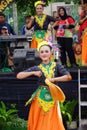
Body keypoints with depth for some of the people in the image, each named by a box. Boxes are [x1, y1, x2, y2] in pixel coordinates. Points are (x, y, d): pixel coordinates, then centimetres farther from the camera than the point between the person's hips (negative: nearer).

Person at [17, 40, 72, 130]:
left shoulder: (56, 65, 4)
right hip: (40, 98, 0)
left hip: (52, 99, 0)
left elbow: (68, 77, -7)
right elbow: (19, 76, 1)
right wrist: (33, 73, -10)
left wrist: (53, 79, -11)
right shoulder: (37, 68, 5)